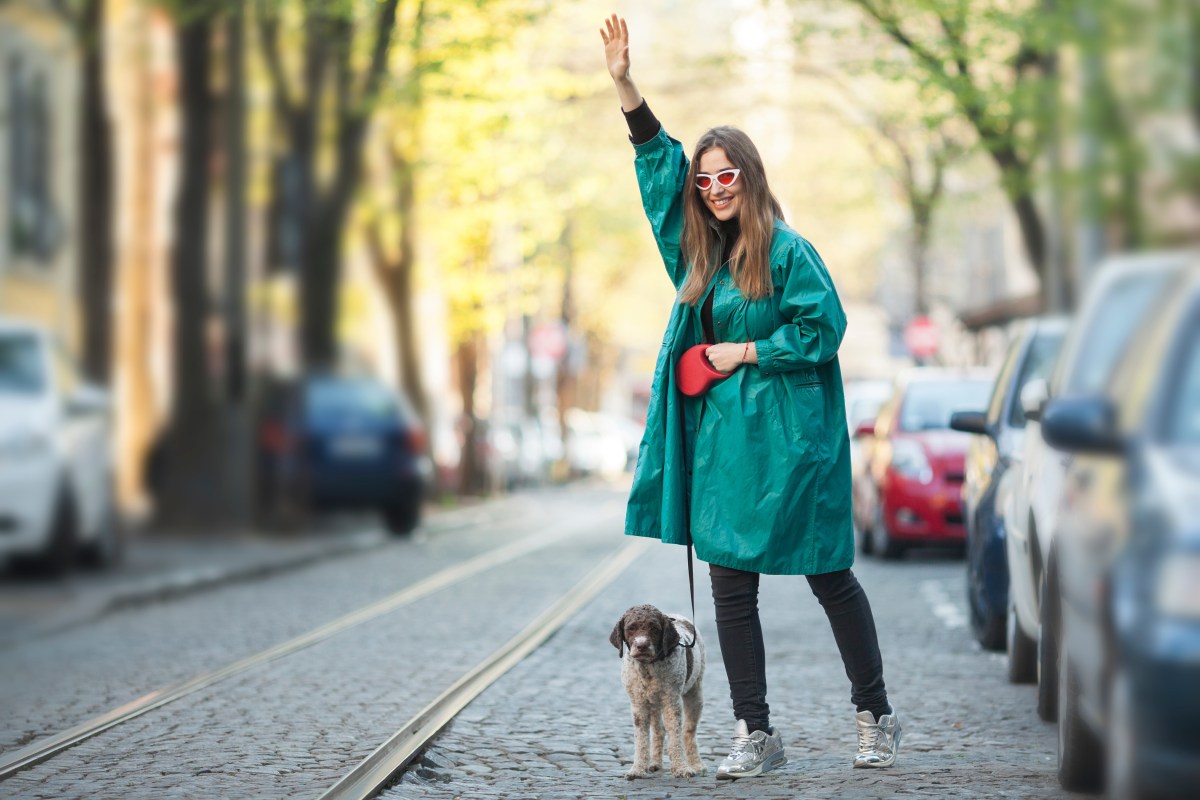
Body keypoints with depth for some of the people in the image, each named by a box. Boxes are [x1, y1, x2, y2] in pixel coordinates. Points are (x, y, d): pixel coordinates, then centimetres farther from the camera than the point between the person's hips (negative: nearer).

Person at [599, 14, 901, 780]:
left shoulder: (787, 250, -8)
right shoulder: (701, 249, 10)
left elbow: (825, 326, -10)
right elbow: (660, 158, 14)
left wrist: (747, 353, -10)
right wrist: (625, 84, 8)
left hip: (784, 438, -6)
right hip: (719, 437, 6)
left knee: (829, 574, 3)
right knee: (731, 584, 4)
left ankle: (876, 716, 17)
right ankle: (756, 733, 10)